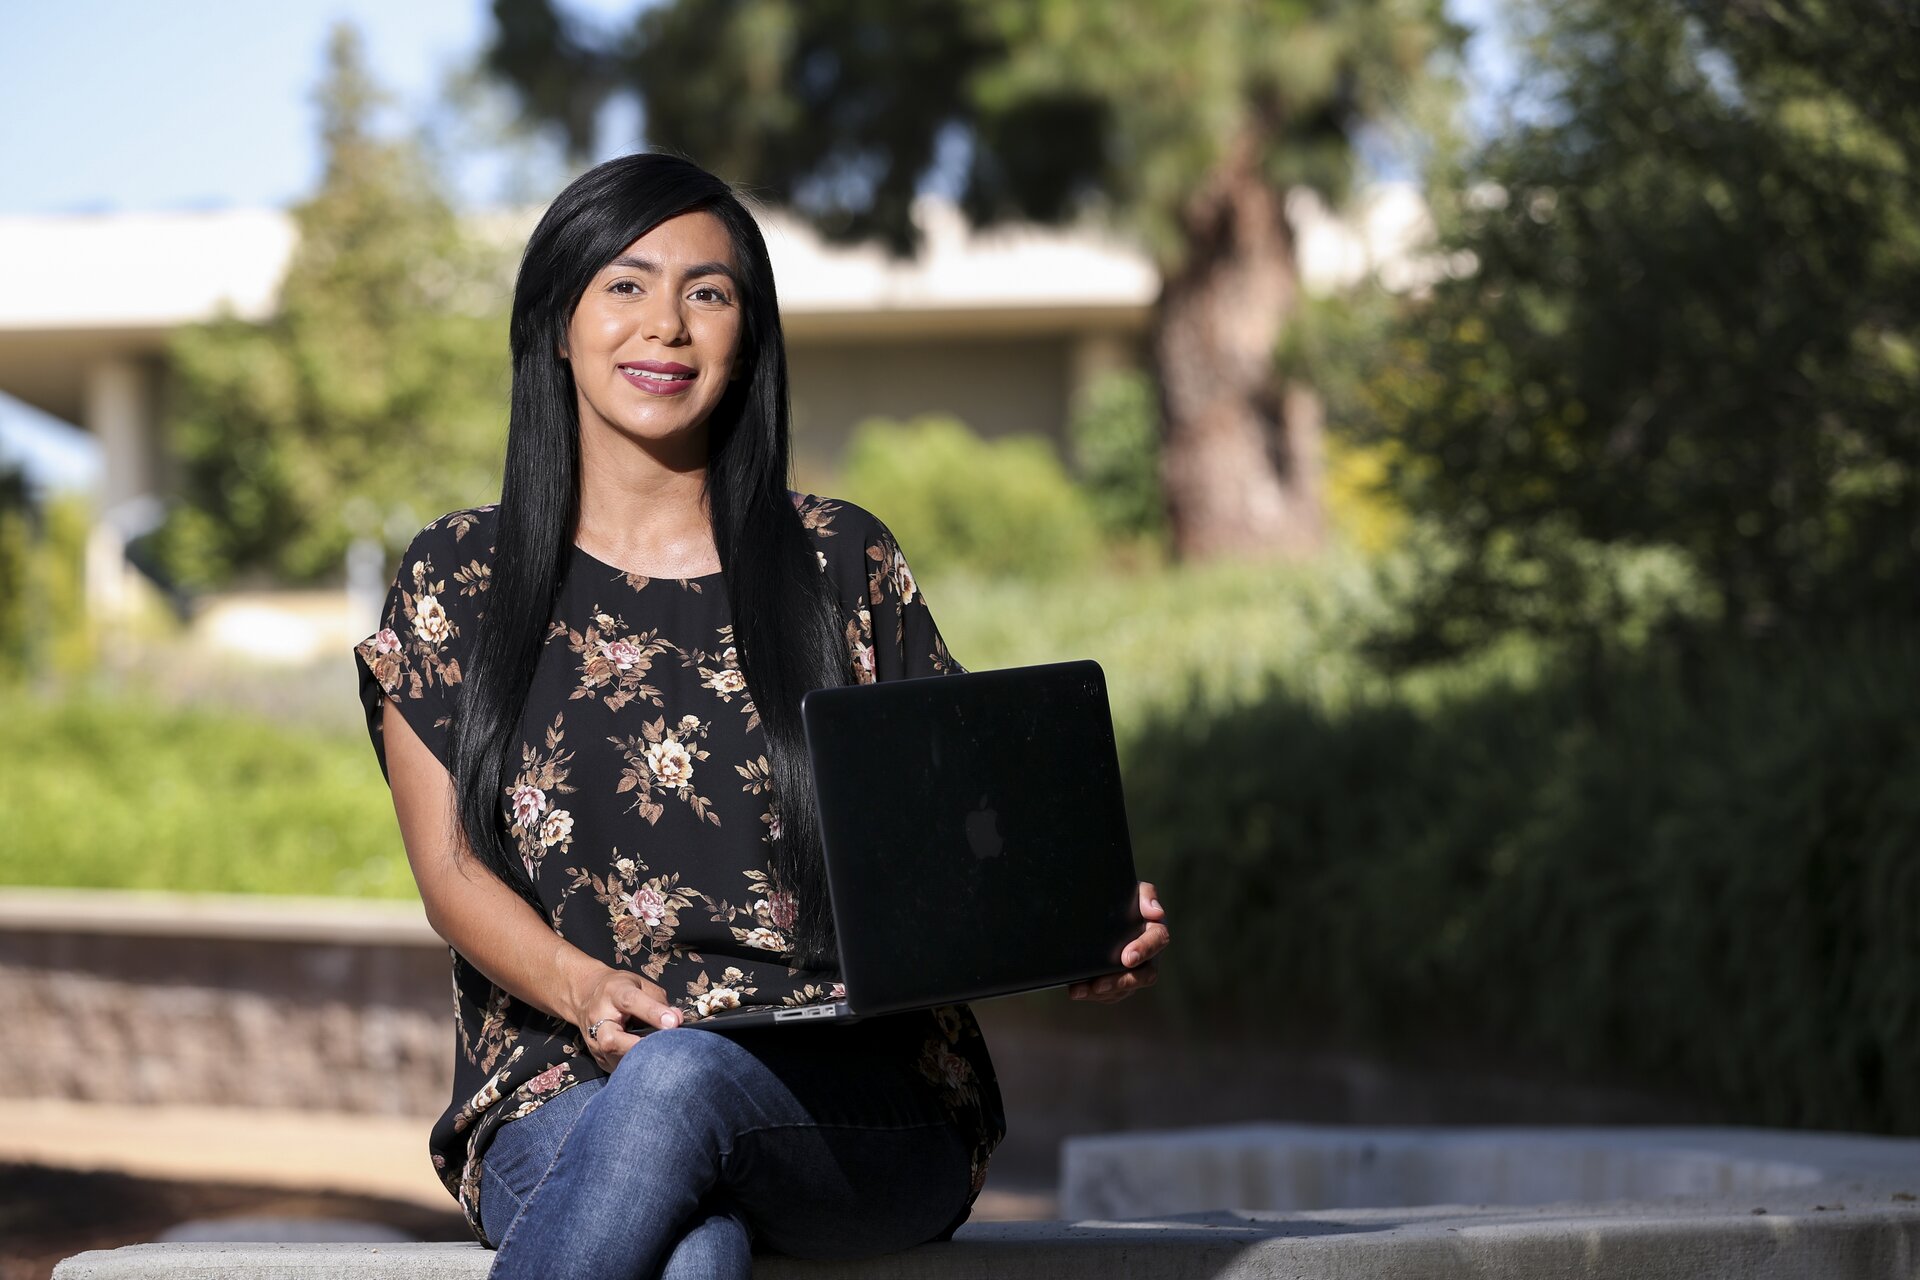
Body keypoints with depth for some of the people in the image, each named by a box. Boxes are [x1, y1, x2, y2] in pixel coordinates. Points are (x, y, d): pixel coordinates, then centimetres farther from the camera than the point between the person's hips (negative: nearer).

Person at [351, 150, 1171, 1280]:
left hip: (861, 1098, 1)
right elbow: (451, 866, 4)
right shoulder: (460, 582, 14)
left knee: (676, 1082, -38)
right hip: (562, 1093, 0)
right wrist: (585, 989, -18)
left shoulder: (843, 566, 15)